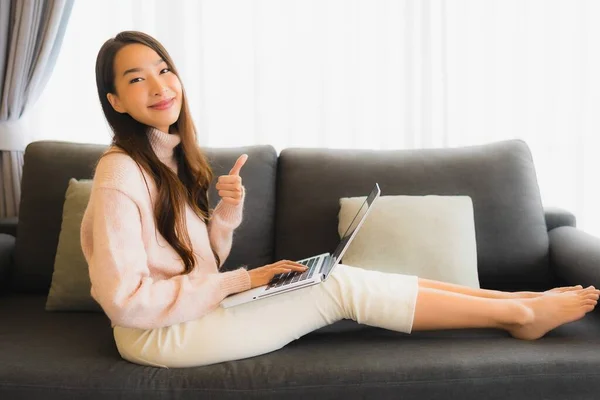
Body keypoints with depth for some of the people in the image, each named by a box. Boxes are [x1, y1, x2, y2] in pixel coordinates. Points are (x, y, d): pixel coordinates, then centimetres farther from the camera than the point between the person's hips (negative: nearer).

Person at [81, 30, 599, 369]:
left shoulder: (170, 153, 6)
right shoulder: (121, 174, -21)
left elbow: (202, 257, 9)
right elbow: (125, 298, -24)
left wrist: (227, 211, -13)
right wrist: (239, 281, -18)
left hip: (195, 304, 8)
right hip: (158, 334, -8)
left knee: (339, 274, -5)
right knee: (344, 285, -13)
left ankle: (515, 300, 1)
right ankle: (520, 313, -2)